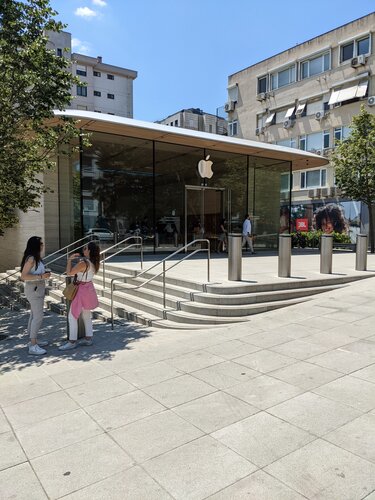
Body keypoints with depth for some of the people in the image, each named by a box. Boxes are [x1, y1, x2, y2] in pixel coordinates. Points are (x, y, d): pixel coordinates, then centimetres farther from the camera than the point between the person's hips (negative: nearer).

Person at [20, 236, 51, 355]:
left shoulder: (36, 258, 9)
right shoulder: (30, 258, -18)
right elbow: (23, 276, -22)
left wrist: (44, 274, 5)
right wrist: (41, 276, -25)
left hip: (38, 289, 10)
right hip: (33, 289, -10)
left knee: (34, 315, 16)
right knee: (38, 317, -9)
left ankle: (33, 340, 27)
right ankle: (33, 346, -5)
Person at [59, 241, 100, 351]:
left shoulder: (83, 263, -24)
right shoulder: (94, 262, 1)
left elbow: (69, 273, -18)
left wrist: (69, 260, -7)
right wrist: (79, 258, 14)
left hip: (82, 289, -9)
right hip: (89, 288, 9)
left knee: (72, 316, -1)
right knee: (86, 315, 16)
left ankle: (72, 342, 4)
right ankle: (88, 339, 23)